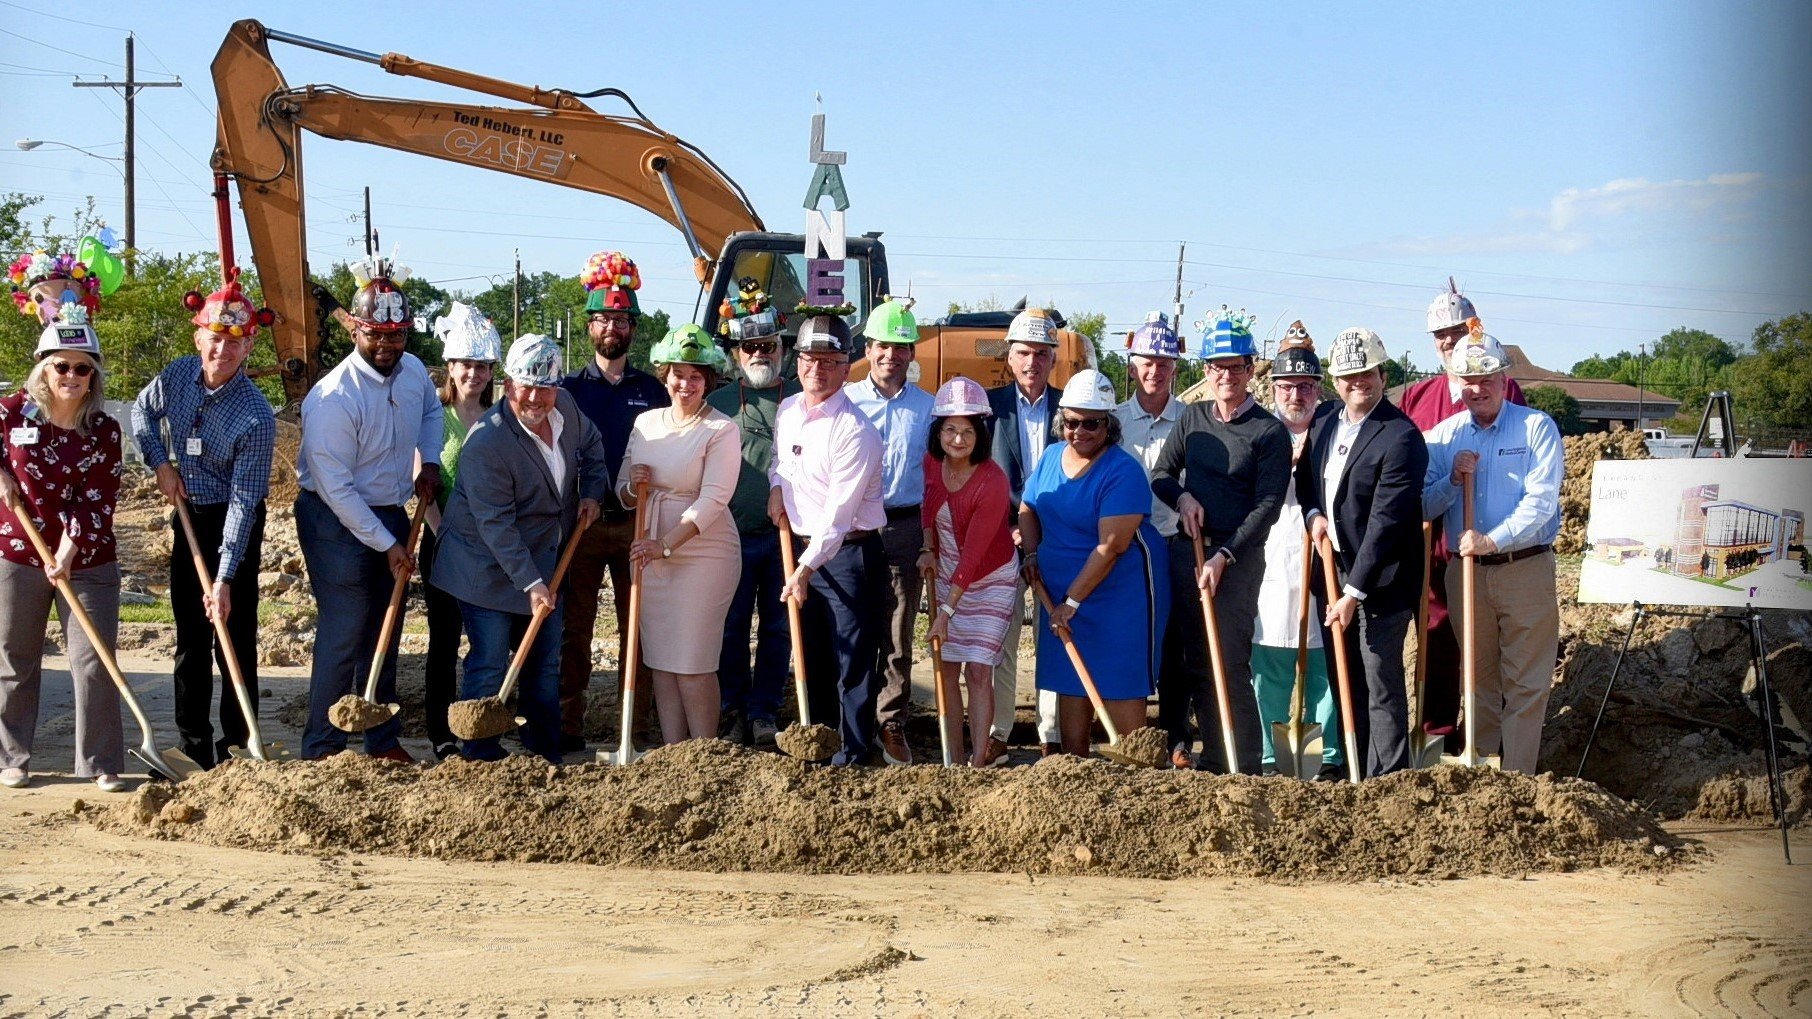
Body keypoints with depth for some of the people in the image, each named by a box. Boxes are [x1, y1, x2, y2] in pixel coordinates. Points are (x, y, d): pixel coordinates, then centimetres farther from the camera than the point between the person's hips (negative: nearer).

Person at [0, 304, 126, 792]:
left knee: (94, 661, -3)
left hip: (88, 563, 0)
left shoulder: (103, 431, -5)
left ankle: (101, 765, 6)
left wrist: (70, 550, -19)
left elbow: (98, 500, -9)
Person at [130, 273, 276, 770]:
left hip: (233, 525, -6)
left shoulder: (255, 416, -24)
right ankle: (193, 748, 20)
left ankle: (236, 748, 5)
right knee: (190, 637, 11)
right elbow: (141, 412, 16)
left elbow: (243, 501, -25)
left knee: (235, 637, -3)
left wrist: (225, 578, -27)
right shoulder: (177, 376, -7)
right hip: (188, 515, 6)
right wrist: (160, 462, -1)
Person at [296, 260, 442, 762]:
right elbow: (335, 488, -21)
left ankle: (384, 740, 24)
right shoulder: (332, 399, -24)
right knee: (343, 636, -7)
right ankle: (322, 752, 3)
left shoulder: (414, 371, -2)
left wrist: (429, 461, 7)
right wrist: (388, 545, -18)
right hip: (337, 523, -7)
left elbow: (432, 410, 24)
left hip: (390, 515, 7)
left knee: (385, 633, 13)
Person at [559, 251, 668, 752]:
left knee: (636, 627, 4)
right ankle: (568, 726, 5)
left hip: (636, 523, 1)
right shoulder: (569, 389, 5)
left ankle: (636, 725, 9)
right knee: (574, 628, 1)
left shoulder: (651, 390, 9)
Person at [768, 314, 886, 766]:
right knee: (810, 656, 15)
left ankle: (853, 754, 3)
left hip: (849, 554, -8)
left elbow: (838, 513, -21)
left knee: (852, 660, -4)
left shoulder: (854, 431, -18)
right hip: (803, 548, 8)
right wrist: (777, 485, 7)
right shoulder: (787, 411, 6)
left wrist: (807, 569, -23)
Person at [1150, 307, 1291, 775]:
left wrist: (1223, 557, -17)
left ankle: (1244, 768, -5)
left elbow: (1267, 506, -9)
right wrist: (1182, 496, -5)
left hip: (1237, 556, -5)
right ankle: (1211, 761, 17)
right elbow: (1161, 473, 18)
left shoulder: (1269, 432, -4)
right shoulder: (1193, 418, 11)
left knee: (1231, 665, -9)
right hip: (1186, 550, 5)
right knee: (1197, 663, 8)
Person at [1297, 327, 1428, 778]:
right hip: (1333, 572, 7)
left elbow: (1385, 522, -20)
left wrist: (1355, 592, -22)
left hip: (1378, 582, -7)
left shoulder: (1401, 437, -17)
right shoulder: (1325, 424, 7)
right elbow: (1305, 477, 23)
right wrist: (1313, 513, 0)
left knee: (1381, 686, -2)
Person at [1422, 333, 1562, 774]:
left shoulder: (1536, 427, -3)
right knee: (1478, 680, 11)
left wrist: (1494, 540, -24)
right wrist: (1453, 480, -13)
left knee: (1527, 683, -2)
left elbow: (1541, 501, -14)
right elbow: (1423, 508, 5)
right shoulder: (1443, 434, 7)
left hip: (1526, 569, -3)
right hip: (1465, 572, 3)